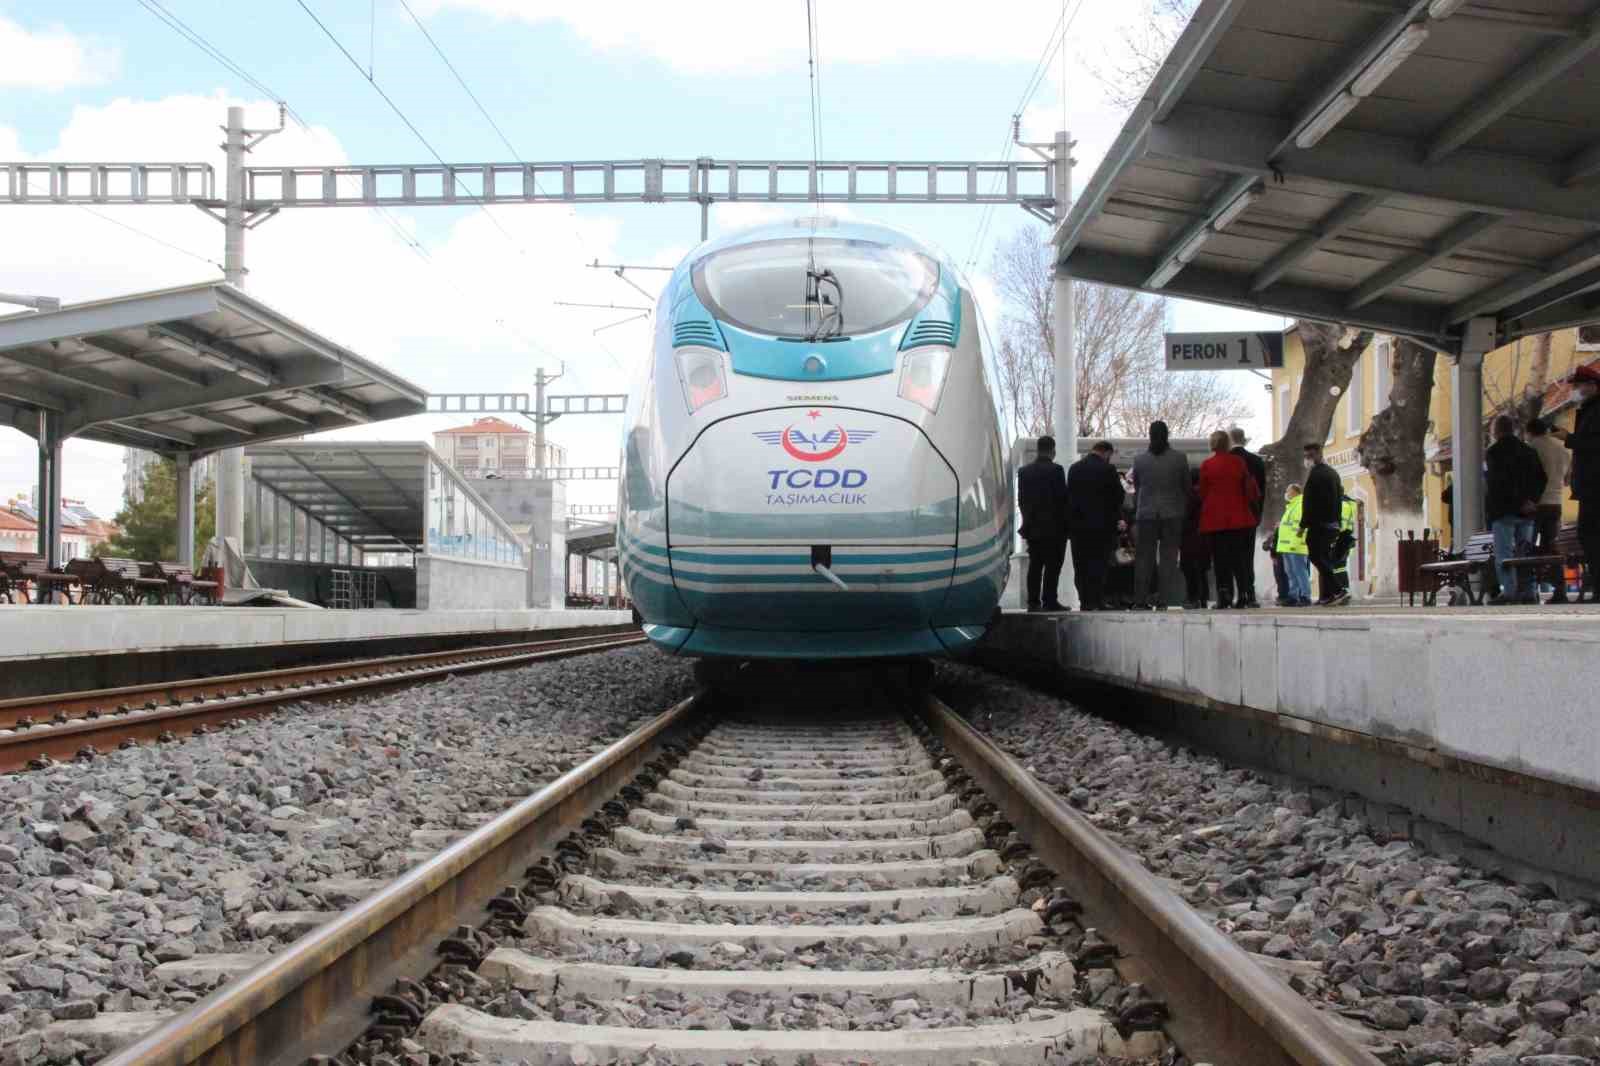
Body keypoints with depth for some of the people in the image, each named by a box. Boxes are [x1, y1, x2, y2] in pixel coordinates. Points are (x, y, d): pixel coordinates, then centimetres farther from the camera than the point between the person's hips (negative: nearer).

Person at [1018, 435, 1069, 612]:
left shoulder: (1024, 471, 7)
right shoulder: (1055, 470, -11)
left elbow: (1021, 499, 9)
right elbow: (1062, 498, -11)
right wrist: (1064, 522, -1)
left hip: (1032, 526, 6)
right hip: (1053, 526, -5)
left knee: (1035, 564, 8)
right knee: (1052, 564, -2)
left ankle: (1033, 601, 7)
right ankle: (1049, 601, -5)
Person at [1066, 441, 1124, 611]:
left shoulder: (1074, 469, 6)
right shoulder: (1107, 469, -8)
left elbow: (1068, 495, 8)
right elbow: (1118, 495, -5)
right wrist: (1116, 516, 11)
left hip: (1077, 524, 4)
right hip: (1101, 525, -4)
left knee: (1081, 566, 6)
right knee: (1099, 564, 0)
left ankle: (1084, 601, 5)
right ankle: (1097, 601, -4)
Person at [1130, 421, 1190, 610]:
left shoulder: (1140, 459, -1)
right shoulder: (1179, 458, -4)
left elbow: (1136, 487, 8)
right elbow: (1187, 487, 4)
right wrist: (1185, 509, 17)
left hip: (1146, 514, 1)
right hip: (1172, 514, -1)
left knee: (1144, 557, 6)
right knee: (1169, 557, 3)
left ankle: (1140, 599, 4)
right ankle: (1164, 600, -1)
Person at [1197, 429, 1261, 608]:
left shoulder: (1206, 465, -4)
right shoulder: (1239, 462, 0)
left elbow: (1202, 493, 3)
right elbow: (1249, 490, 7)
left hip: (1214, 518, -1)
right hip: (1238, 517, 1)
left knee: (1220, 558, 0)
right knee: (1239, 556, 6)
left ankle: (1224, 597, -7)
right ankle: (1242, 596, 2)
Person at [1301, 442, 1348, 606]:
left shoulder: (1315, 473, -10)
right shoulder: (1333, 473, 20)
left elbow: (1309, 501, -15)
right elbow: (1339, 499, 21)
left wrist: (1303, 524, -12)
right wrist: (1337, 522, 20)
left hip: (1319, 524, -9)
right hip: (1333, 524, 9)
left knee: (1318, 559, -10)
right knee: (1325, 560, 11)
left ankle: (1339, 591, -20)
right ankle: (1326, 597, 8)